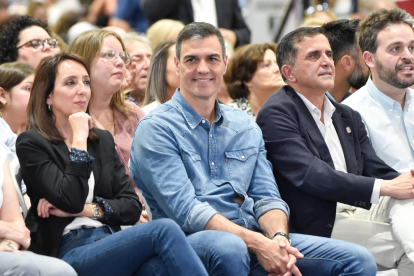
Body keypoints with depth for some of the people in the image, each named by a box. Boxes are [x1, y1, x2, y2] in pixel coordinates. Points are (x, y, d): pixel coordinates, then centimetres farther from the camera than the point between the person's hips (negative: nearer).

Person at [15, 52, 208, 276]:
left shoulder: (103, 140, 22)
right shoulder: (31, 143, 4)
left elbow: (132, 207, 13)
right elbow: (70, 201, -11)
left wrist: (85, 209, -3)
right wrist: (79, 138, -6)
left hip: (109, 242, 5)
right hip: (68, 251, -5)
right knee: (164, 230, -29)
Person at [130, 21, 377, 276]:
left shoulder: (246, 127, 19)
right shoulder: (156, 128, -1)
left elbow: (266, 197, 13)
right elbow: (185, 210, -12)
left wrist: (279, 237, -11)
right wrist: (257, 244, -21)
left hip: (257, 239, 5)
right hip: (192, 242, -5)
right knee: (229, 248, -41)